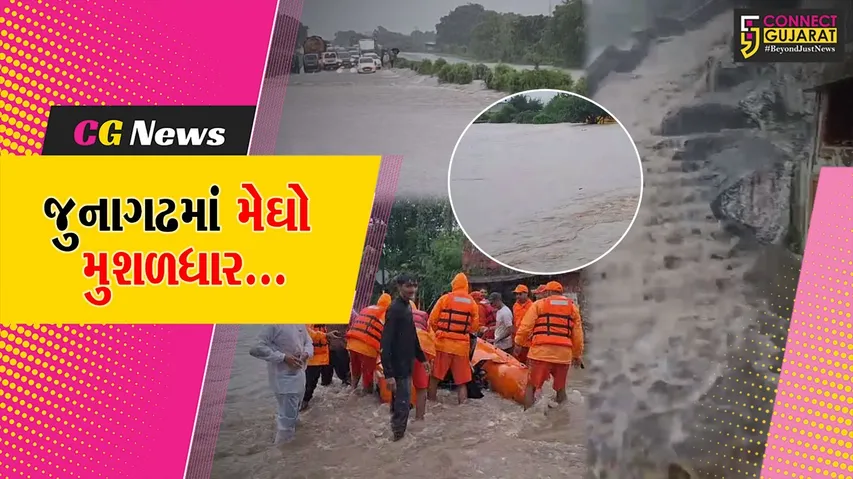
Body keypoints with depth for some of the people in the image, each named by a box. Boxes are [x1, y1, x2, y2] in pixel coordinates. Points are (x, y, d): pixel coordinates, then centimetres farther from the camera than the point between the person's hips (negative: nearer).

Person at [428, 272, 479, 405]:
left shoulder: (445, 298, -2)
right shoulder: (472, 303, 5)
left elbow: (432, 320, -1)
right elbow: (475, 326, 4)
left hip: (443, 343, -2)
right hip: (462, 345, 2)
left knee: (435, 376, 8)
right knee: (462, 380, 7)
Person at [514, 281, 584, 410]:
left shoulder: (539, 304, 8)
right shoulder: (572, 307, 18)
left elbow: (526, 326, 1)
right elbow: (578, 334, 16)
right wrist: (577, 355, 22)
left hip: (541, 351, -3)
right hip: (564, 353, 3)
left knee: (531, 385, 3)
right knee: (560, 388, 15)